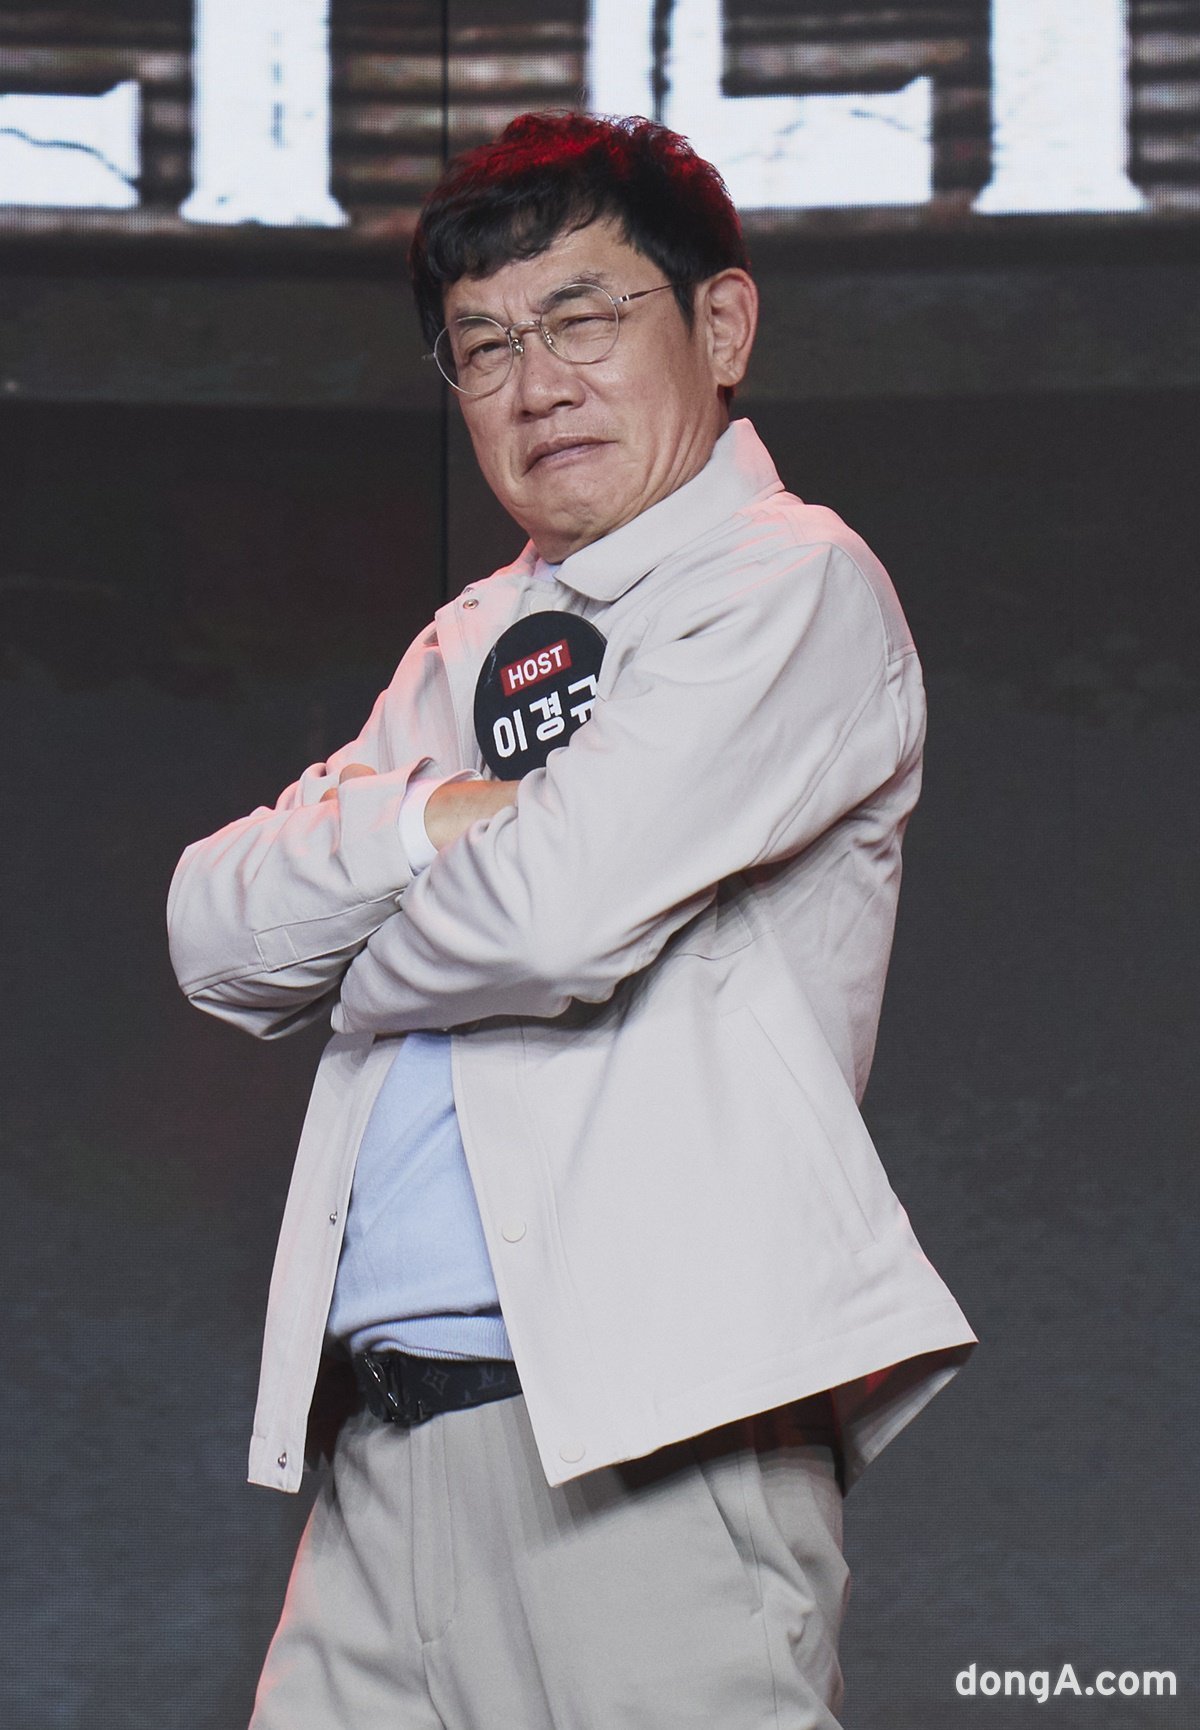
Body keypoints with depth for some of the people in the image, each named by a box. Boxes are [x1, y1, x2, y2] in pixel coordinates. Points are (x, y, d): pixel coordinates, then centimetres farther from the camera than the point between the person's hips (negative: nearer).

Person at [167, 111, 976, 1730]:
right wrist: (421, 821, -4)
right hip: (385, 1441, 7)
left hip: (652, 1432, -7)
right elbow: (216, 930, 13)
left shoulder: (792, 581, -1)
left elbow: (555, 909, -15)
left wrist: (367, 972, 5)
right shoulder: (467, 643, 23)